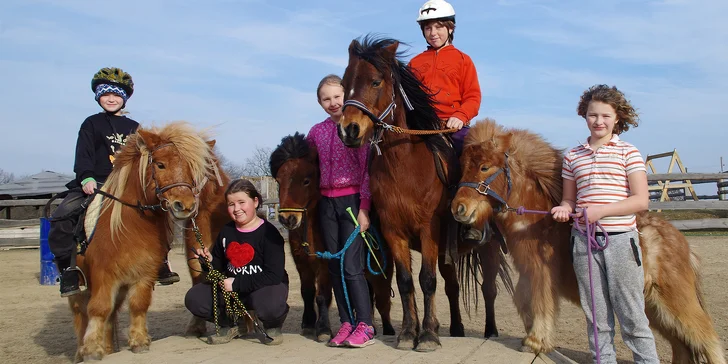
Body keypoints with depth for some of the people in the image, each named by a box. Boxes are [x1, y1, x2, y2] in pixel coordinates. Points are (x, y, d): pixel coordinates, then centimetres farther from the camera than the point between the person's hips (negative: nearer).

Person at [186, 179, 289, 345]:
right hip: (231, 288, 6)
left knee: (270, 305, -40)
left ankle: (273, 326, 1)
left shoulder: (268, 232, -16)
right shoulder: (226, 231, 3)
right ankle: (233, 325, 14)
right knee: (194, 298, -11)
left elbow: (273, 276, -22)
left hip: (266, 286, -6)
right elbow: (218, 267, 14)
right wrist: (209, 261, -11)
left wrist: (237, 283, -21)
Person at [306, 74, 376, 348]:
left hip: (352, 200, -6)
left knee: (351, 266, -8)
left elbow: (367, 169, -10)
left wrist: (364, 208, -14)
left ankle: (365, 326, 2)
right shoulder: (317, 131, 10)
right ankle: (347, 323, 17)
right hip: (327, 202, 6)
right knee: (334, 266, 8)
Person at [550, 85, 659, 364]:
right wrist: (564, 208, -8)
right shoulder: (572, 156, 10)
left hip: (621, 239, -3)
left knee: (631, 316, 1)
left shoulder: (628, 153, 1)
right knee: (596, 316, 9)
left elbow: (641, 200, -7)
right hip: (584, 240, 3)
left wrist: (601, 210, -18)